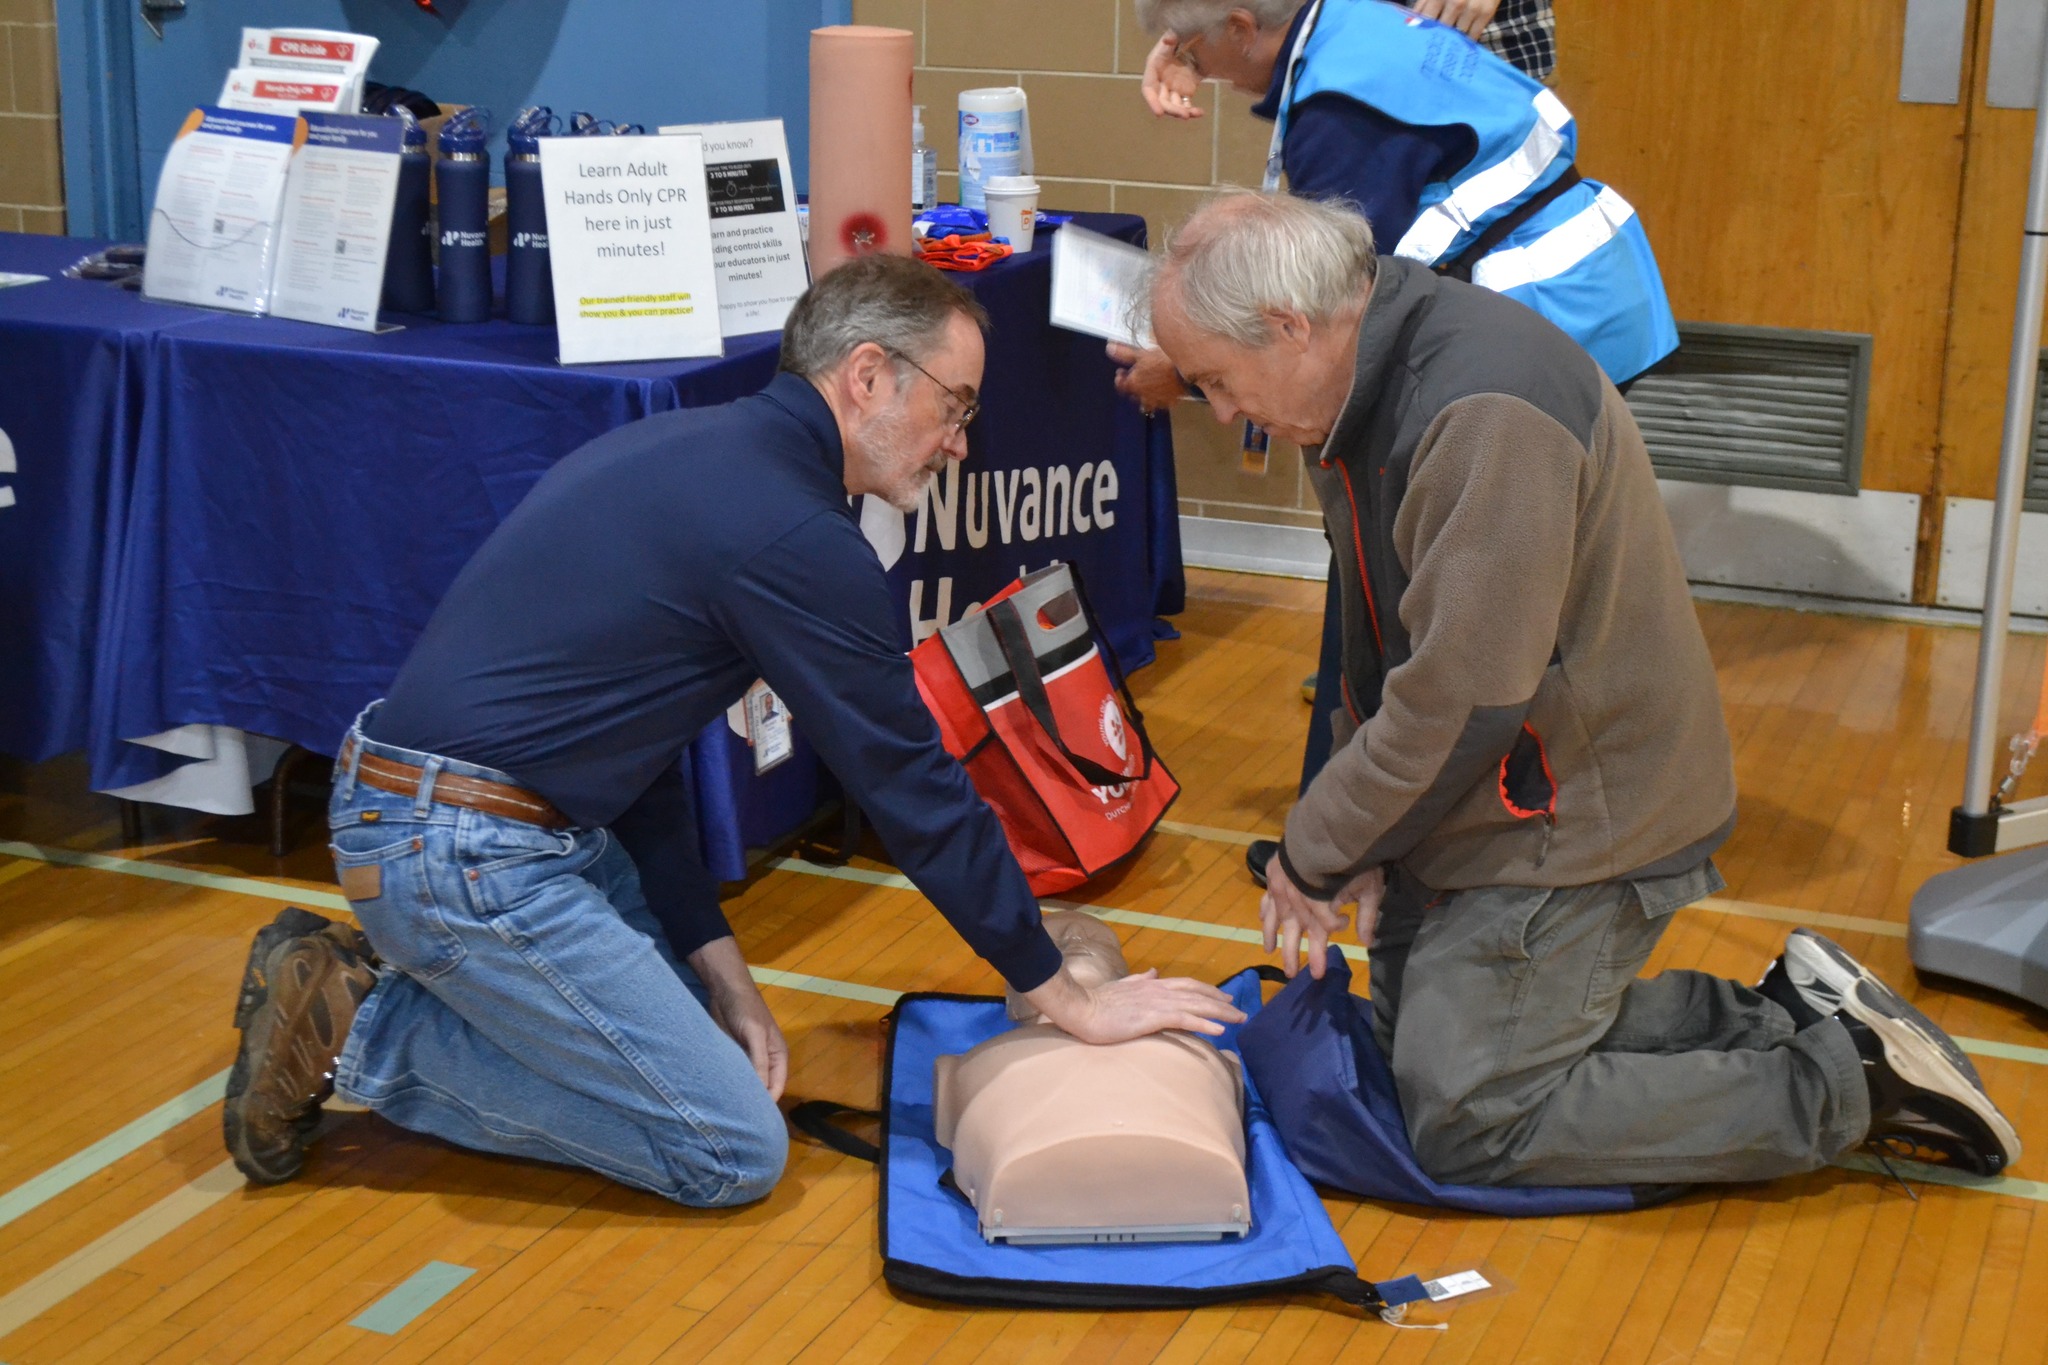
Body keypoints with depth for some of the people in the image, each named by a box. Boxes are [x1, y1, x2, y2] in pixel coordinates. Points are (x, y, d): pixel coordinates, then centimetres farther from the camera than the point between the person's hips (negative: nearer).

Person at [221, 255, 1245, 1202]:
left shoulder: (688, 447, 12)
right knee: (733, 1150, -4)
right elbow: (914, 793, -11)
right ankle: (354, 1033, -2)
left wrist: (715, 962, 13)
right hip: (468, 855, -10)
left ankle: (362, 972, 14)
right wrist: (1068, 1001, 1)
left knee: (707, 1016, 20)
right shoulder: (796, 538, -17)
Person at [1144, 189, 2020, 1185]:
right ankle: (1785, 1016, 14)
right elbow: (1380, 653, 10)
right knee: (1412, 1046, 15)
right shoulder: (1372, 385, 4)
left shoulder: (1486, 414, -28)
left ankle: (1844, 1082, 1)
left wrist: (1315, 854, -16)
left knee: (1466, 1123, -7)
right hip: (1483, 800, 10)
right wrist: (1358, 841, 0)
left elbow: (1460, 700, -29)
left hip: (1576, 830, -10)